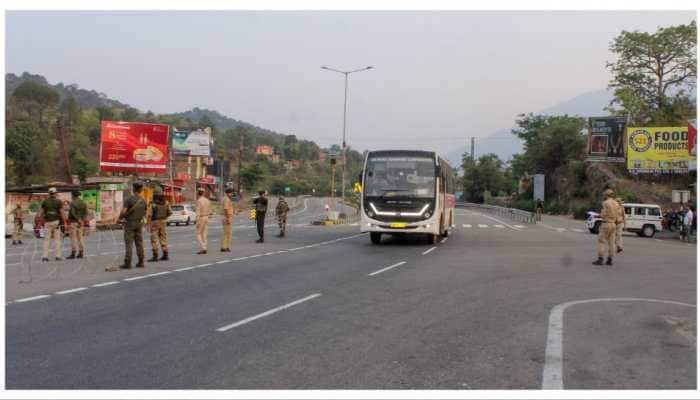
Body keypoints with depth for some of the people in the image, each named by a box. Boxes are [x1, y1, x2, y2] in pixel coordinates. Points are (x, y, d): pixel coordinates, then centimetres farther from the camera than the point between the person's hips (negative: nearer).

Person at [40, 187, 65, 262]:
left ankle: (45, 256, 0)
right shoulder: (58, 202, -3)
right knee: (57, 239, 3)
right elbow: (61, 213, -7)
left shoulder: (45, 202, 3)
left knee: (47, 240, 4)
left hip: (47, 222, 1)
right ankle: (58, 256, 1)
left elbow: (42, 212, 3)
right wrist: (64, 222, -3)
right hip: (56, 222, -1)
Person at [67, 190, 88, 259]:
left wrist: (79, 220, -21)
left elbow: (73, 213, -23)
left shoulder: (72, 203, -12)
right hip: (80, 222, 7)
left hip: (72, 221, -7)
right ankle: (81, 253, 9)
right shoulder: (83, 203, 8)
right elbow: (86, 213, 4)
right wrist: (82, 220, -4)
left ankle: (73, 254, -5)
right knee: (80, 237, 9)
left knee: (73, 238, -5)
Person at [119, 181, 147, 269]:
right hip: (139, 223, 5)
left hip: (129, 223, -5)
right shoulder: (143, 201, 2)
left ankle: (127, 263, -3)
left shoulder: (129, 199, -16)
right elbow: (144, 213, 13)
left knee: (129, 243, -3)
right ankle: (141, 262, 9)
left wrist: (120, 217, 0)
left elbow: (123, 212, -21)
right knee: (139, 243, 8)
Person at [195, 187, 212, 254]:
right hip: (206, 218, 7)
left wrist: (197, 221, -20)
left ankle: (203, 248, -10)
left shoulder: (199, 201, -16)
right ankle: (204, 249, 8)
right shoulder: (207, 200, 6)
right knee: (204, 234, 9)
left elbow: (198, 212, -20)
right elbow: (210, 211, 12)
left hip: (201, 218, -7)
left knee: (198, 234, 1)